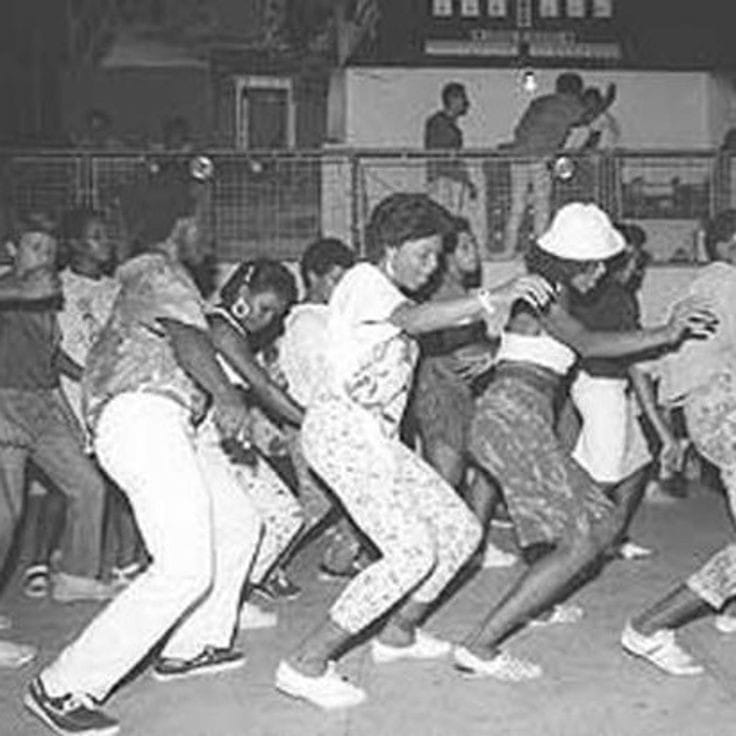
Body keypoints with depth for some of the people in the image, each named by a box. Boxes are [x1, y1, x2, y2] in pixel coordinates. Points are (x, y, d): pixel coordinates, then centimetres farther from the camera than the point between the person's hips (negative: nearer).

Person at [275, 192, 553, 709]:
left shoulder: (389, 294, 25)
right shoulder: (364, 280, -8)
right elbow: (414, 320, -27)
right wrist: (491, 299, -37)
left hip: (377, 436, 10)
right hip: (342, 428, -10)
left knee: (461, 531, 8)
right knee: (411, 554, -19)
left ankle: (398, 635, 24)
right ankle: (306, 665, -12)